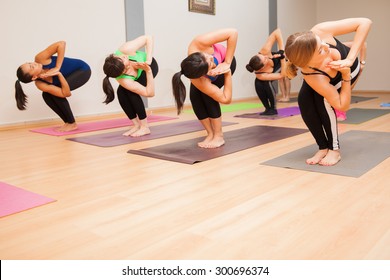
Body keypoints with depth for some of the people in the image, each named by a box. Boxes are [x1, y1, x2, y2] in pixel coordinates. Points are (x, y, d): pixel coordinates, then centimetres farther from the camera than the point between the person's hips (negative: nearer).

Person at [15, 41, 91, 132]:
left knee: (56, 95, -20)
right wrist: (59, 74, -34)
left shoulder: (40, 59, -28)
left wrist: (57, 68, -33)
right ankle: (68, 122, 6)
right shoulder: (40, 84, -20)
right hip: (71, 75, 5)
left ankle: (72, 124, -6)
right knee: (47, 95, -5)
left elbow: (62, 44, -33)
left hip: (83, 69, -5)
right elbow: (66, 94, -28)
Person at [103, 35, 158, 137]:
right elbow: (149, 93, -38)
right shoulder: (123, 80, -38)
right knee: (121, 92, -20)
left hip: (150, 65, -1)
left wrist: (149, 59, -38)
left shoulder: (126, 50, -40)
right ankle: (136, 124, -4)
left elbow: (148, 38, -29)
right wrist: (148, 71, -43)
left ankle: (145, 127, -9)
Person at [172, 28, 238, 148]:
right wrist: (228, 73, -34)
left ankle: (219, 136, -2)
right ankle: (210, 134, -3)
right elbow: (225, 99, -34)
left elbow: (233, 32, -37)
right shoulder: (198, 81, -40)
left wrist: (227, 63, -35)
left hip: (225, 60, 0)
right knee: (195, 96, -19)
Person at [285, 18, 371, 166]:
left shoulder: (319, 32, -41)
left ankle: (334, 149, -8)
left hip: (351, 65, 1)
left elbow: (365, 22, -34)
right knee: (304, 99, -26)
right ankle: (323, 147, -6)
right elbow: (342, 106, -32)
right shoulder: (313, 77, -42)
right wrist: (345, 75, -38)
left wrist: (350, 60, -40)